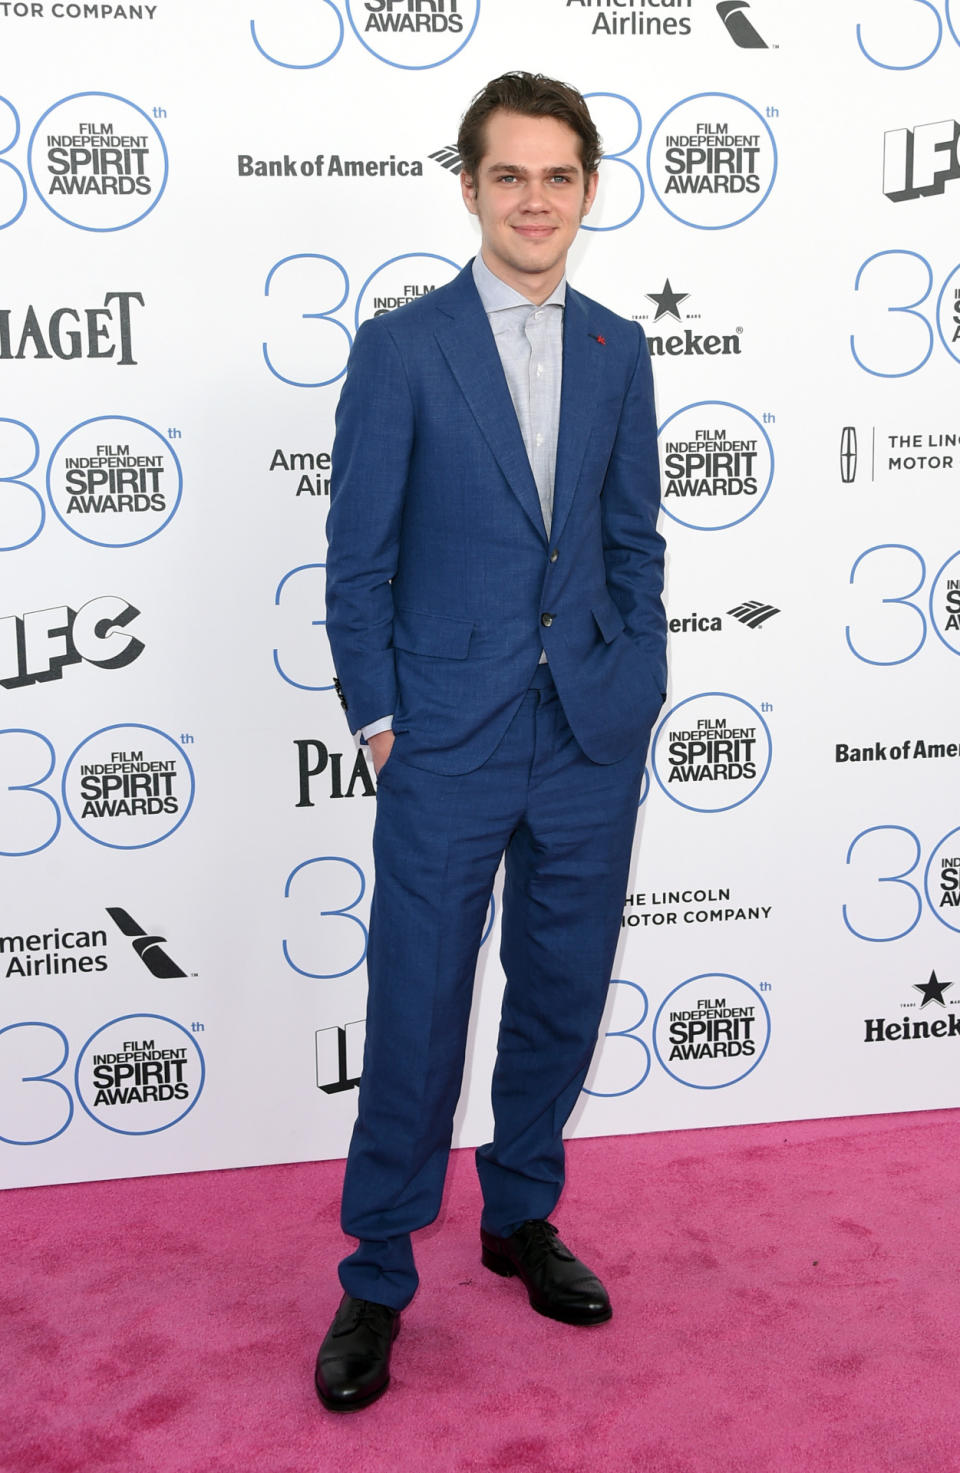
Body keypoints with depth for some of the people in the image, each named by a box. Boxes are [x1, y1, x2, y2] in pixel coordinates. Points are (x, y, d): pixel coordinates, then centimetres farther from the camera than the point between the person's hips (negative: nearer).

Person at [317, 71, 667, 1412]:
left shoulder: (618, 351, 9)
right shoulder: (399, 348, -3)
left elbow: (634, 540, 13)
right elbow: (358, 558, -2)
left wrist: (638, 695, 6)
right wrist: (378, 721, -5)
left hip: (591, 745, 4)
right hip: (448, 746, -4)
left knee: (562, 1000, 14)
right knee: (416, 1018, 2)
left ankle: (522, 1217, 35)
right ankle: (377, 1280, 19)